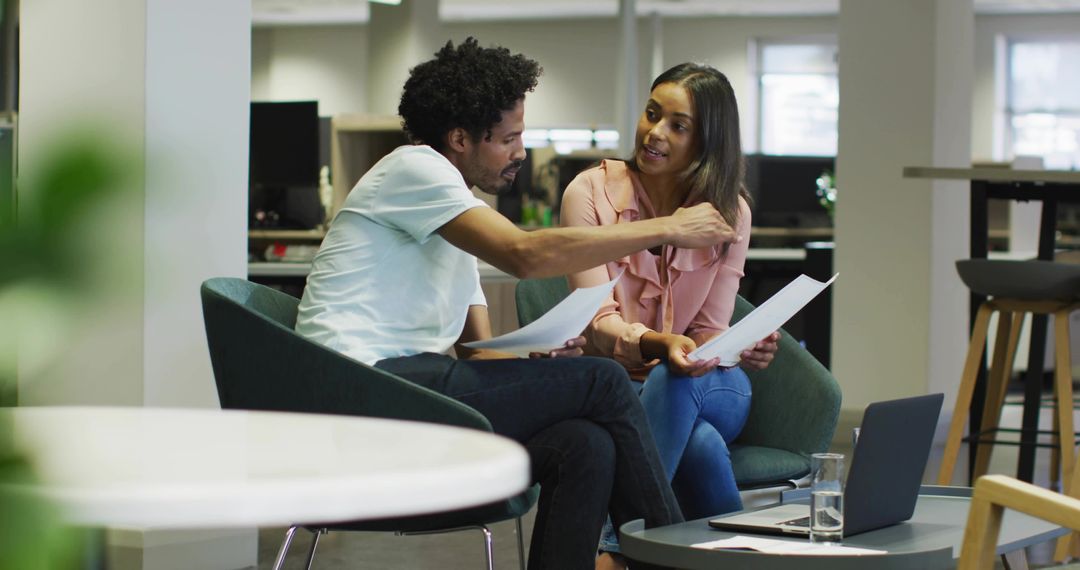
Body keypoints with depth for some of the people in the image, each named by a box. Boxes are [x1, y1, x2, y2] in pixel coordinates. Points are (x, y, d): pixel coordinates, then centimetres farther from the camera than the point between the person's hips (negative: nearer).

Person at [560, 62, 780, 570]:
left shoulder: (729, 212, 1)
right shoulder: (591, 192, -6)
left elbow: (710, 333, -1)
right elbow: (599, 322, -14)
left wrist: (743, 351, -26)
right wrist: (658, 344, -36)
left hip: (711, 391, 2)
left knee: (676, 379, -38)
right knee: (700, 446, -38)